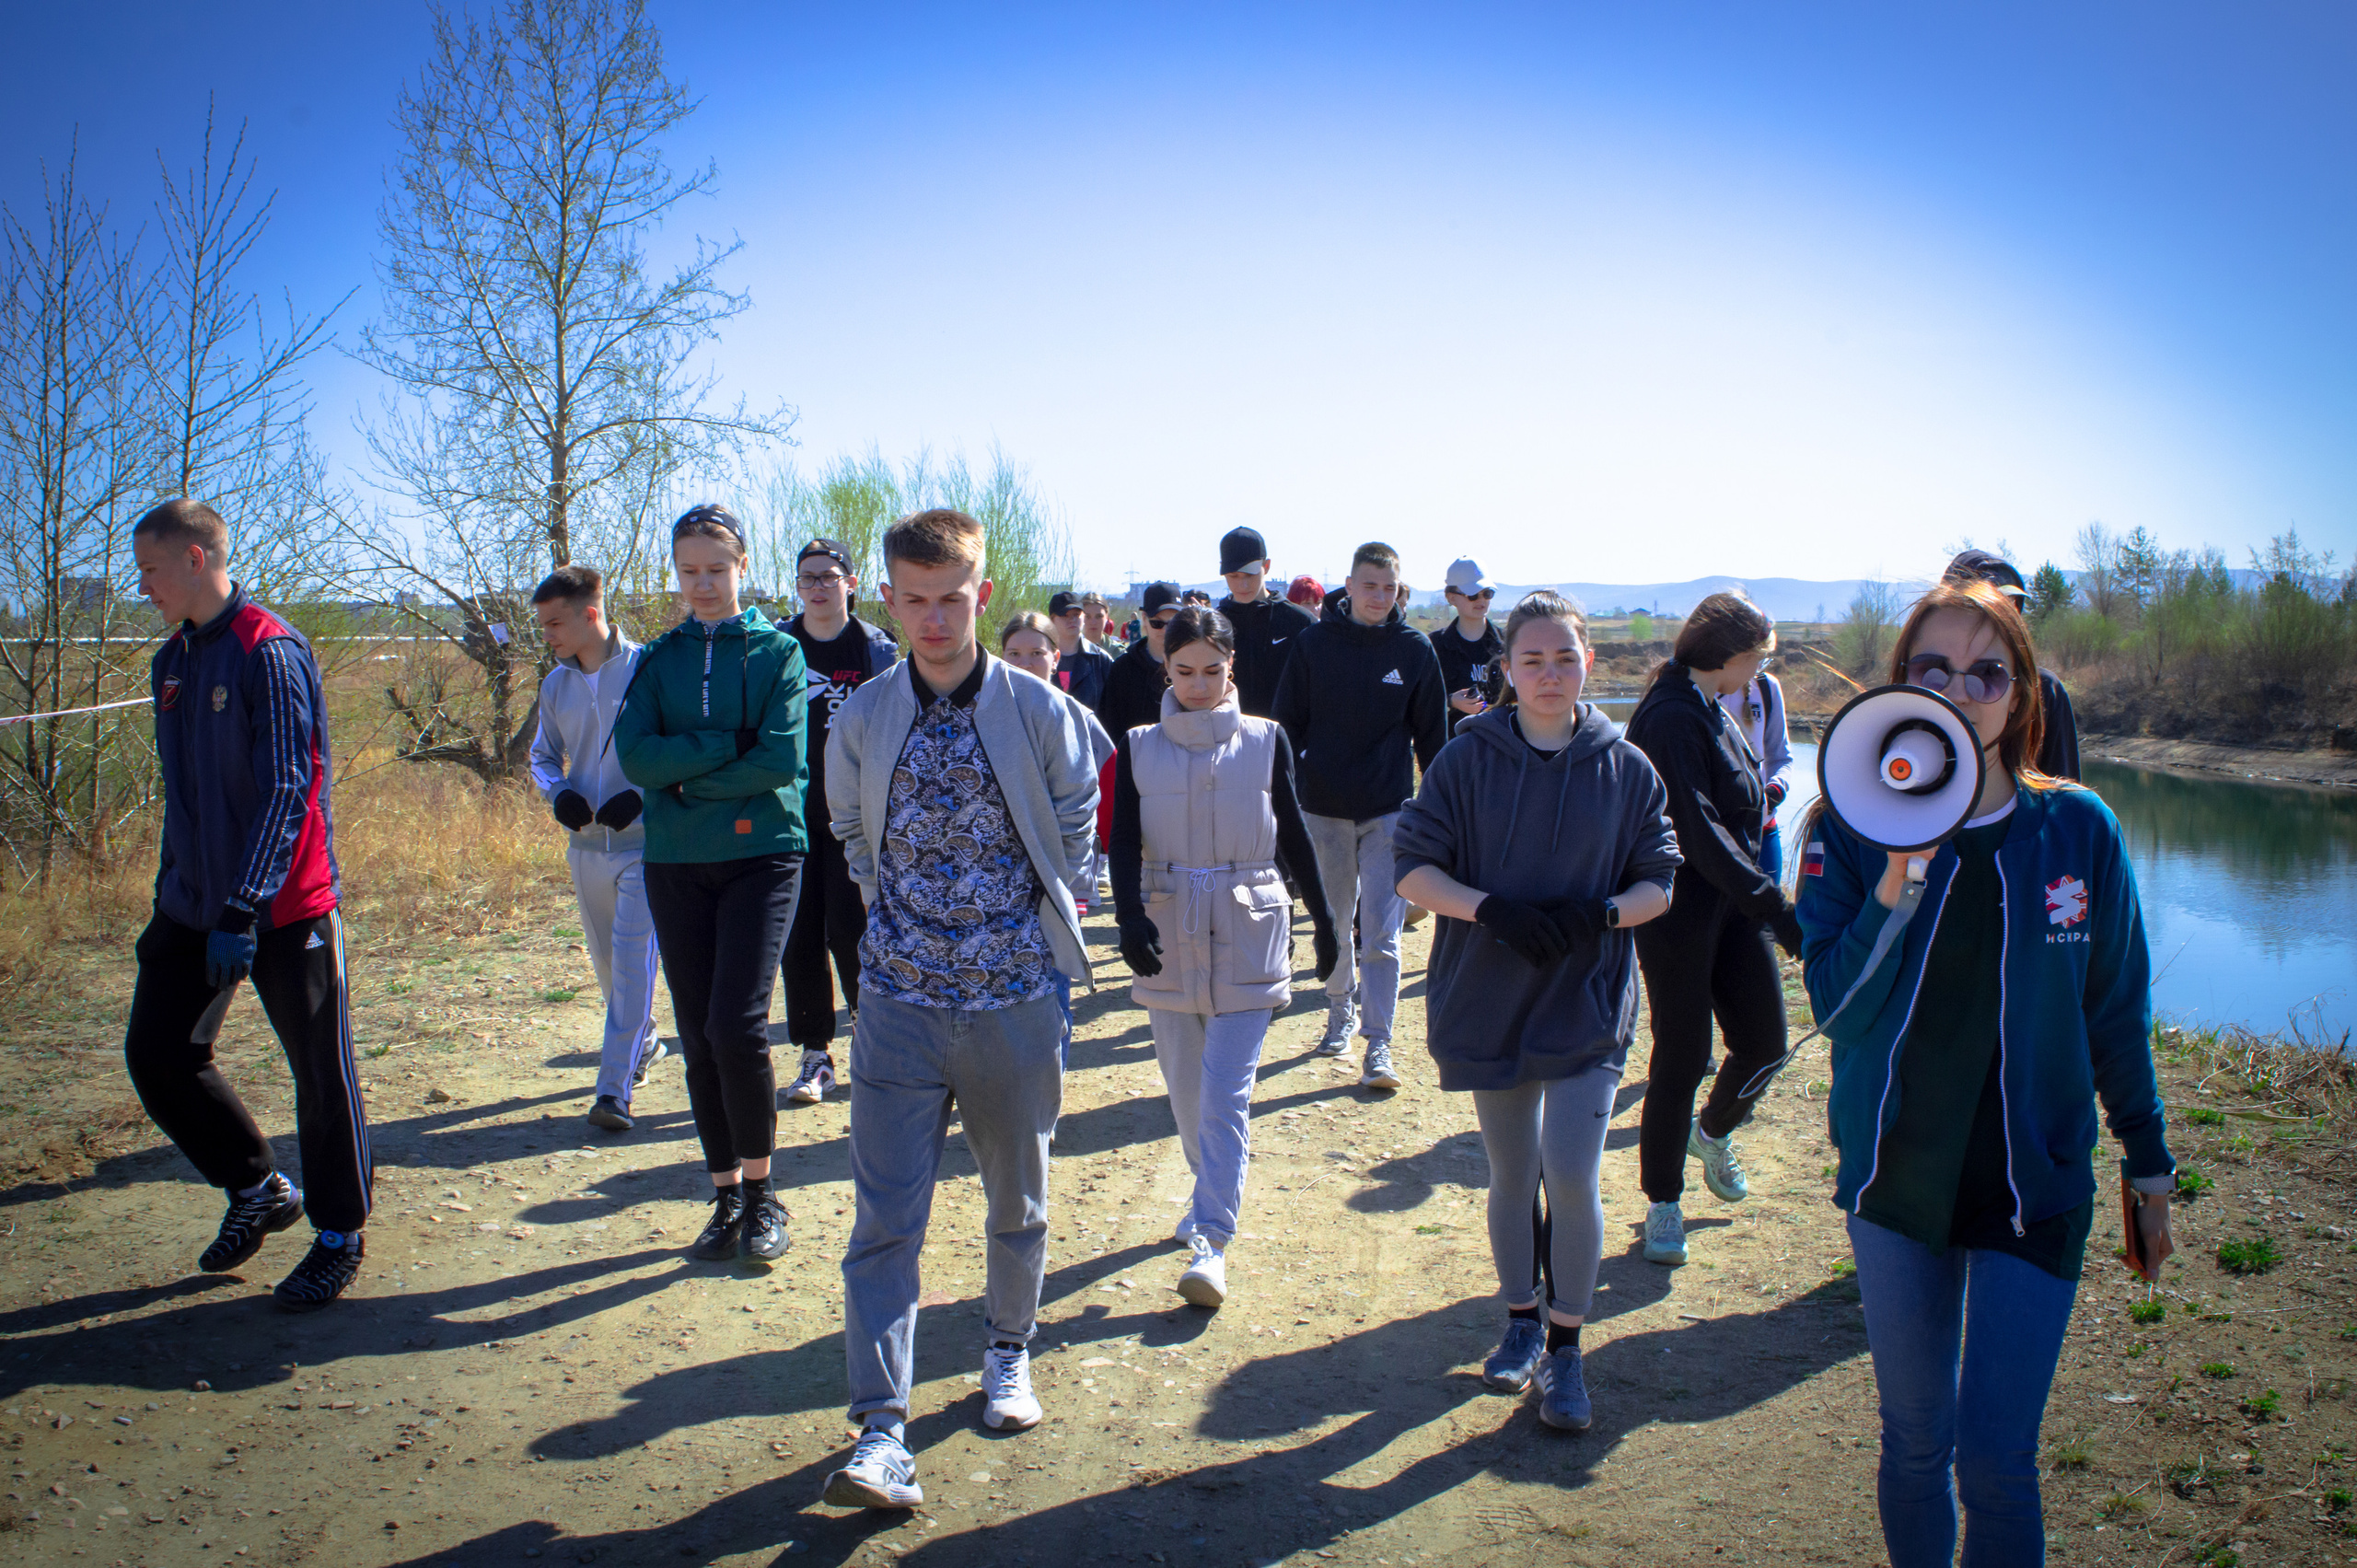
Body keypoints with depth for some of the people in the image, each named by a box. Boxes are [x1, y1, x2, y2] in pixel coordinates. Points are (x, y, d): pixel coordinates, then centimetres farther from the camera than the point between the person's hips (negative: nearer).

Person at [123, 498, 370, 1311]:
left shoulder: (270, 651, -13)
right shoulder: (170, 663, 13)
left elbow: (287, 788, -18)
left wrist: (242, 910, -22)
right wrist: (169, 895, 17)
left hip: (285, 906, -8)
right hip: (195, 904, 8)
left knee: (319, 1069, 2)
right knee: (156, 1053, 8)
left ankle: (340, 1236, 17)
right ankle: (259, 1191, 27)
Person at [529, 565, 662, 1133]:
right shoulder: (556, 685, 7)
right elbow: (543, 755, 18)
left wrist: (642, 796, -19)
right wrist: (558, 793, -3)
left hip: (644, 840, -6)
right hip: (586, 845, 6)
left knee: (633, 960, -10)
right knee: (606, 961, 17)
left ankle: (615, 1089, -9)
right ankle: (643, 1042, 40)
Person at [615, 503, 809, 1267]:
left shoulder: (777, 651, 2)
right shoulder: (658, 658, 11)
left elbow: (781, 759, -12)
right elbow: (635, 756, -5)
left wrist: (687, 777, -8)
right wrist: (728, 744, -13)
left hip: (761, 855, -4)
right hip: (674, 865, 4)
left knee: (736, 1027, -13)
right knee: (698, 1038, 6)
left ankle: (761, 1192, 6)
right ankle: (728, 1196, 20)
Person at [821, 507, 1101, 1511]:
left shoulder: (1041, 712, -5)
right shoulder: (862, 720, 1)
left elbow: (1074, 834, 7)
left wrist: (1036, 935, 5)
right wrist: (902, 917, 7)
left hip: (1016, 997, 0)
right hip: (899, 999, 1)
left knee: (1018, 1201, 15)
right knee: (884, 1218, -4)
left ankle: (1007, 1351, 39)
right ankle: (881, 1436, 1)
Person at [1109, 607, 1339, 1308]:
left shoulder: (1265, 740, 0)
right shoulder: (1139, 746, 1)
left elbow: (1293, 834, 8)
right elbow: (1125, 843, -6)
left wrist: (1323, 916, 12)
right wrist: (1130, 917, -22)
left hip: (1248, 931, -2)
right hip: (1168, 931, 2)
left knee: (1226, 1092, -7)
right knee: (1185, 1086, 12)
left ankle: (1211, 1241, -6)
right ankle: (1214, 1193, 34)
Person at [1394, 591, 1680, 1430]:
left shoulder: (1627, 768, -1)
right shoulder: (1467, 759, -4)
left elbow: (1658, 883, 3)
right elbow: (1413, 867, -5)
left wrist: (1601, 913, -18)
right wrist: (1492, 909, -21)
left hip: (1588, 1005, 0)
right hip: (1489, 1000, 1)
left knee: (1572, 1175, -8)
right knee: (1512, 1177, 13)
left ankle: (1565, 1345, 12)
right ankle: (1522, 1319, 35)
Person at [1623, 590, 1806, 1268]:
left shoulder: (1712, 712, 12)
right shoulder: (1672, 718, -18)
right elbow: (1699, 831, -25)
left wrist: (1763, 897, 18)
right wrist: (1774, 905, -27)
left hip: (1734, 906, 8)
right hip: (1680, 911, -8)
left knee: (1764, 1042, 6)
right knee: (1682, 1057, 0)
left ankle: (1713, 1133, 36)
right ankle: (1663, 1203, 17)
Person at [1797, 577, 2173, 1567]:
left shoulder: (2079, 830, -5)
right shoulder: (1851, 829, -8)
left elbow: (2116, 1011, 5)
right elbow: (1835, 1005, -17)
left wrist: (2148, 1161, 11)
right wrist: (1897, 878, -29)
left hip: (2036, 1187, 0)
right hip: (1896, 1181, 1)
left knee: (1996, 1459, -2)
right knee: (1913, 1445, 14)